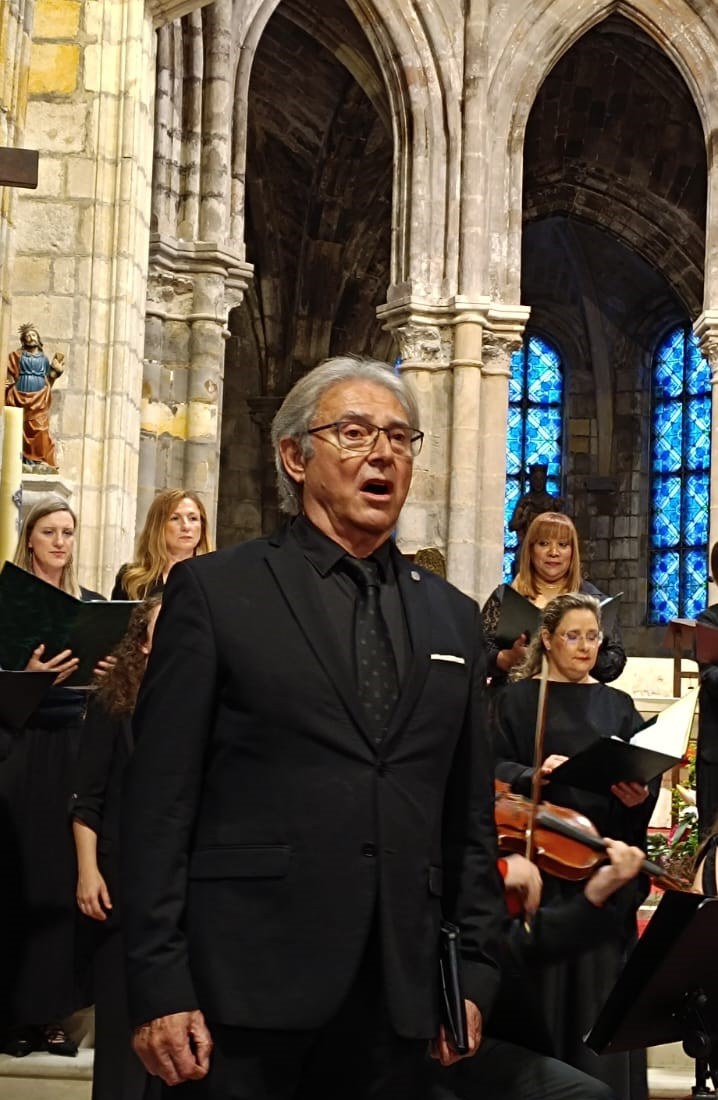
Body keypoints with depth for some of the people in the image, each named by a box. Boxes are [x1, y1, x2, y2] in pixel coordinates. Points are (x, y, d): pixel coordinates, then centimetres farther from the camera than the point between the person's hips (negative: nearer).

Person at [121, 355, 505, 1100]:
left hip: (399, 999, 4)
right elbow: (160, 801, -5)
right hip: (247, 987, -4)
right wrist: (159, 989, -10)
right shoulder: (213, 591, 0)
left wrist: (475, 971, 9)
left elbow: (470, 815, 15)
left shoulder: (454, 618, 13)